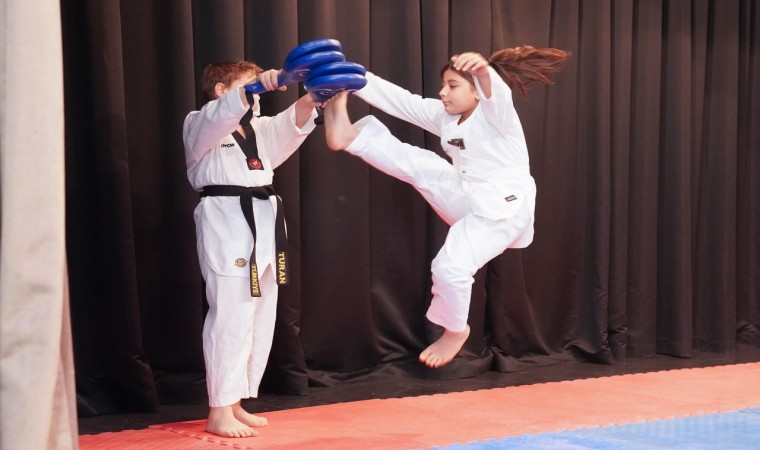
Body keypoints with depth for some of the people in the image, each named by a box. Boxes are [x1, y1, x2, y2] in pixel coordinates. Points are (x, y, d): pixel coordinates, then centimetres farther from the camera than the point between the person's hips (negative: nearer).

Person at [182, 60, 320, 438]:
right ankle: (219, 412, -3)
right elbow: (224, 113, -22)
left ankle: (235, 404, 20)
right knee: (231, 316, -10)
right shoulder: (200, 125, 0)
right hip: (226, 224, -8)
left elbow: (291, 125, 6)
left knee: (261, 318, 10)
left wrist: (309, 99, -14)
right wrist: (255, 85, -37)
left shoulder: (258, 129, 22)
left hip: (263, 223, 8)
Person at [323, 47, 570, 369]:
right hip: (464, 196, 7)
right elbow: (397, 98, 2)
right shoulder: (443, 115, 8)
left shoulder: (495, 114, -15)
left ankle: (455, 330, 6)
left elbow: (496, 91, -40)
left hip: (501, 209, -7)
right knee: (413, 163, -8)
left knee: (451, 267, -19)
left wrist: (483, 68, -65)